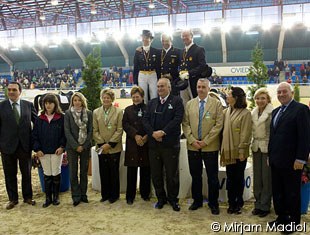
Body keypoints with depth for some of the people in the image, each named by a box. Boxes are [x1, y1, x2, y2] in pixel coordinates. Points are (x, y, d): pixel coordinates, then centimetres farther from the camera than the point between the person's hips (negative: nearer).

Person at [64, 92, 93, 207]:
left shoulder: (89, 113, 4)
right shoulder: (68, 113, 1)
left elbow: (90, 131, 1)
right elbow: (67, 131, -4)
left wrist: (84, 146, -8)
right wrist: (76, 146, -10)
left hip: (85, 147, 1)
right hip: (72, 147, -1)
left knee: (84, 171, 7)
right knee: (73, 172, 2)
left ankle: (83, 194, 17)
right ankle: (76, 196, 10)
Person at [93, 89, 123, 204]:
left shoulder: (118, 112, -1)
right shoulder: (96, 112, 7)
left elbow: (119, 130, -6)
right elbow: (95, 130, 4)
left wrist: (110, 144, -12)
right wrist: (102, 143, -8)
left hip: (114, 147, -2)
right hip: (101, 148, 2)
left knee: (114, 172, 6)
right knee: (103, 172, 8)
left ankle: (114, 195, 19)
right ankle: (105, 194, 22)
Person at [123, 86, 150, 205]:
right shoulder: (128, 110, 11)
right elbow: (125, 124, 0)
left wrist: (146, 136, -15)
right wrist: (135, 135, -13)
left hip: (146, 143, -1)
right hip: (132, 143, 1)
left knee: (146, 170, 6)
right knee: (131, 171, 3)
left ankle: (145, 194, 20)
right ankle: (130, 196, 11)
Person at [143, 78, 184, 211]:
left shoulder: (176, 101, 1)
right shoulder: (152, 103, 15)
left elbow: (177, 119, -12)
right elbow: (145, 120, 6)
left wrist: (163, 132, -18)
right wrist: (153, 133, -11)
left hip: (170, 144, -4)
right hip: (154, 144, 4)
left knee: (172, 174, 4)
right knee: (155, 174, 10)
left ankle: (173, 199, 21)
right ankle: (161, 198, 26)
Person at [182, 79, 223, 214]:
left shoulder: (216, 103, 0)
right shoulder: (190, 104, 9)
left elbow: (218, 124, -6)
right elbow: (185, 124, 6)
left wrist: (205, 141, -12)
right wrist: (192, 140, -8)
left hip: (210, 147, -3)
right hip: (193, 146, 3)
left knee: (212, 177, 5)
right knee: (195, 175, 12)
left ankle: (213, 203, 18)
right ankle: (197, 200, 26)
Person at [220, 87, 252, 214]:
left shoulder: (245, 113, -9)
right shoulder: (225, 112, 8)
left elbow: (245, 134, -12)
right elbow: (222, 130, 9)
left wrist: (242, 150, -15)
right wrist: (222, 148, 5)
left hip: (239, 152, -5)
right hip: (228, 151, 5)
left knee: (239, 178, 8)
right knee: (230, 178, 11)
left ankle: (239, 204, 22)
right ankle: (231, 204, 22)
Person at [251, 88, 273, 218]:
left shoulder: (272, 113, -10)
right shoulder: (253, 112, 9)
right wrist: (253, 143, 11)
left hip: (268, 147, -6)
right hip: (256, 147, 6)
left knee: (266, 177, 2)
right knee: (257, 177, 12)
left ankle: (265, 206, 15)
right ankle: (258, 203, 24)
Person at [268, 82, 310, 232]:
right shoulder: (276, 111, 15)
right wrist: (270, 155, 13)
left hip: (291, 161, -7)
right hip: (276, 161, 7)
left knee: (292, 192, 7)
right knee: (277, 192, 13)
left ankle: (294, 221, 21)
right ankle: (281, 217, 27)